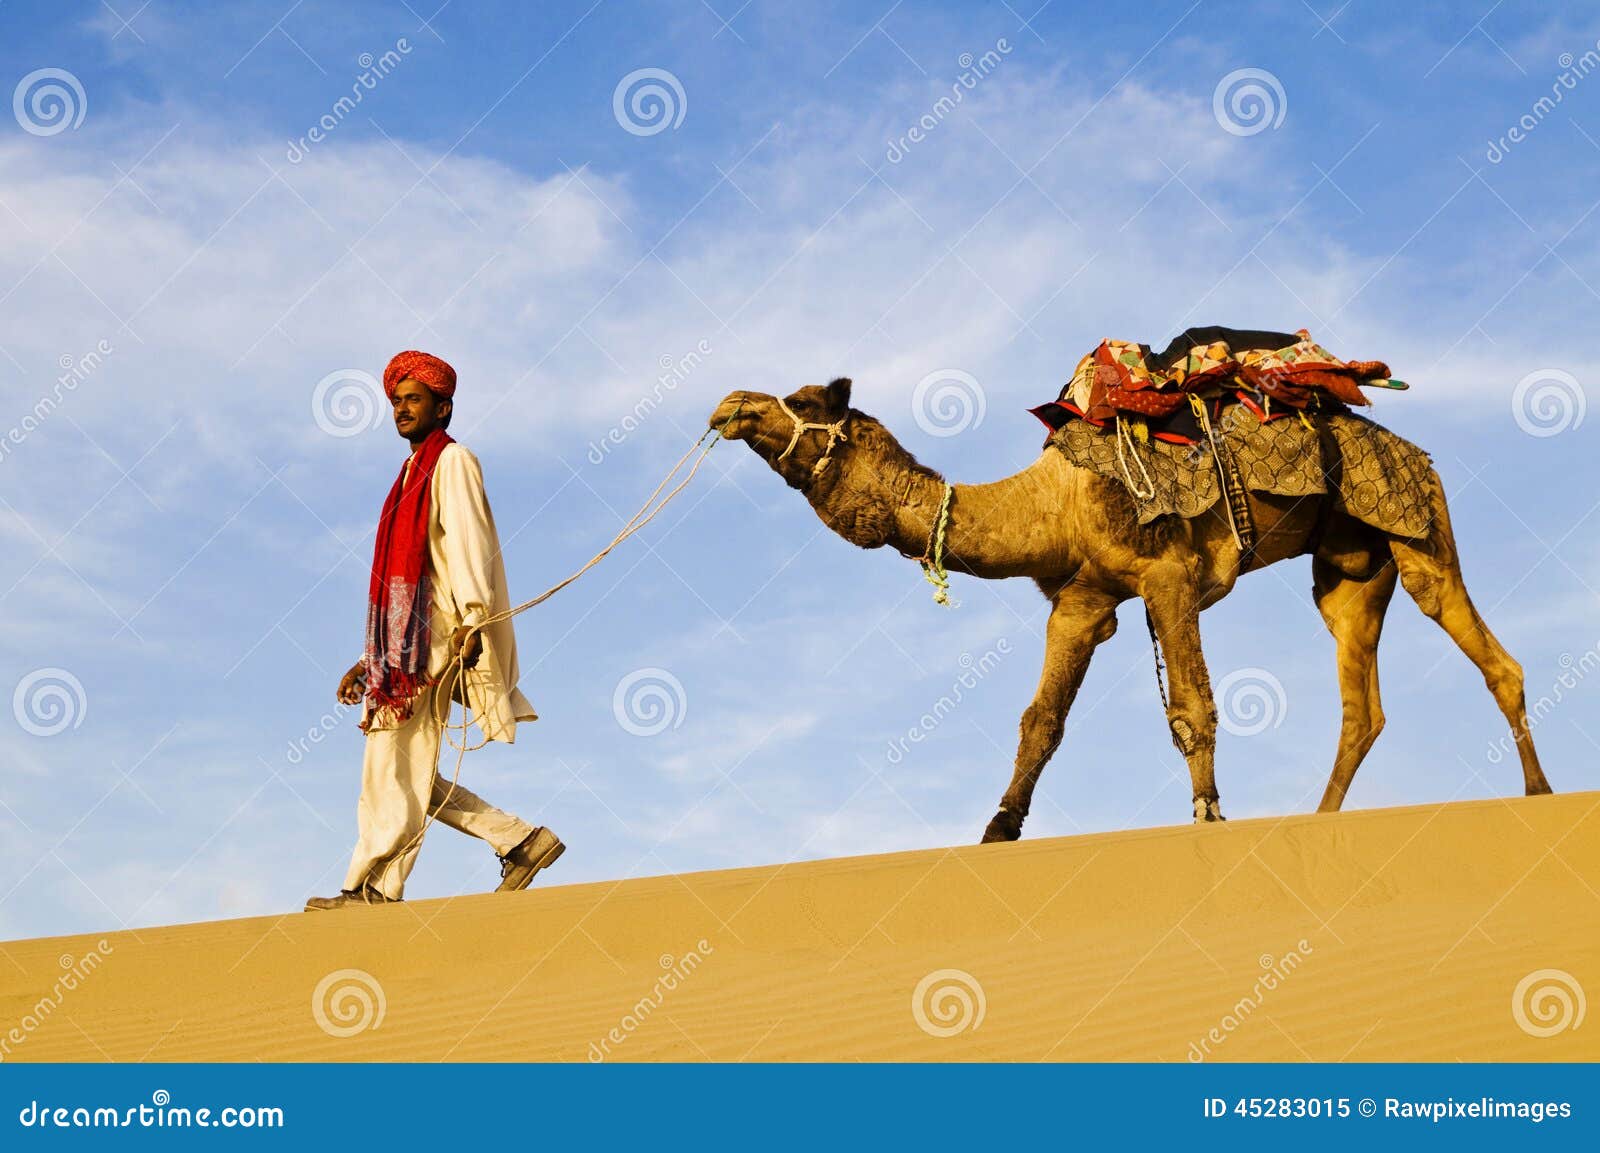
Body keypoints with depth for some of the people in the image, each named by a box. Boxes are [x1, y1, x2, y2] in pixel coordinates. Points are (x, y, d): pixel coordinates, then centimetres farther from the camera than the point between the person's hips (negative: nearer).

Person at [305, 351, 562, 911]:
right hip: (400, 644, 9)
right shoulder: (412, 476, 26)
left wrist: (472, 619, -27)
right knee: (410, 775, 5)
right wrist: (369, 659, 22)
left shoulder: (453, 461, 1)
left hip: (432, 637, -9)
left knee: (397, 766, -11)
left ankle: (372, 886, -10)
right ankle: (522, 840, 7)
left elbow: (468, 542, -14)